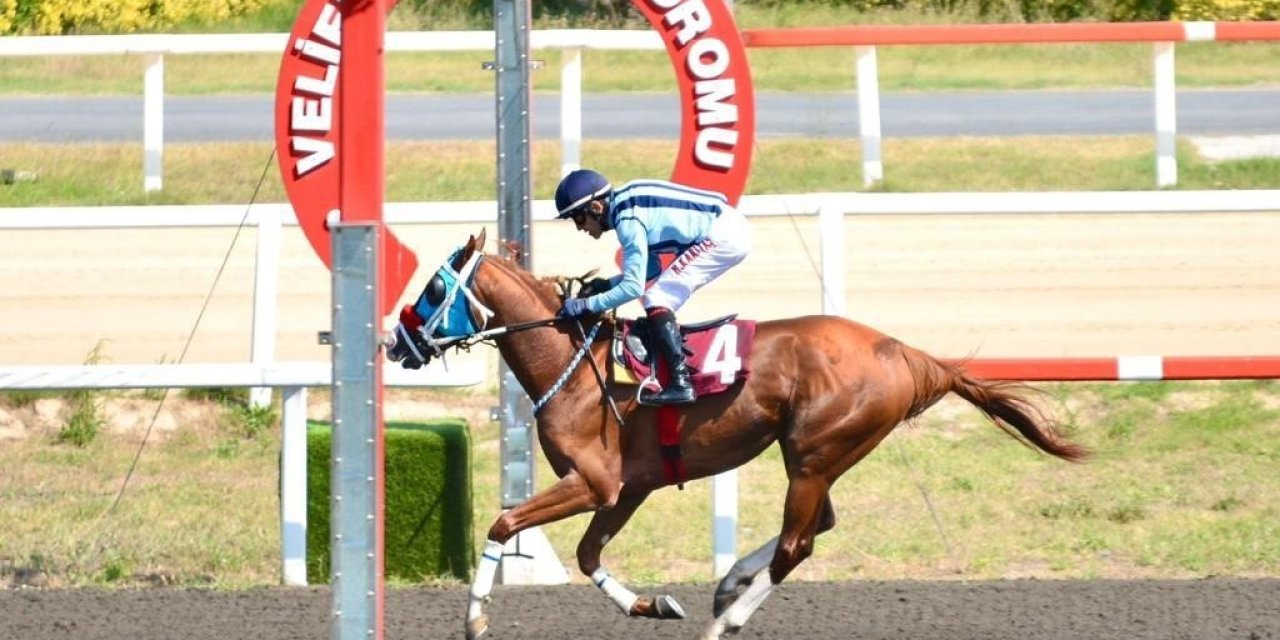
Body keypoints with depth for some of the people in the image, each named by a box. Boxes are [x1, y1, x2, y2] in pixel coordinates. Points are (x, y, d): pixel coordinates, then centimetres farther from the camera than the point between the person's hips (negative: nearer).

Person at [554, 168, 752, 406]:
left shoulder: (628, 220, -17)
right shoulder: (628, 207, 11)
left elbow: (633, 287, -19)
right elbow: (651, 270, 20)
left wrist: (586, 305, -13)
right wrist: (606, 285, 12)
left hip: (723, 235, -10)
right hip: (730, 227, 10)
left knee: (657, 300, -12)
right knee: (663, 299, 16)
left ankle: (680, 383, -19)